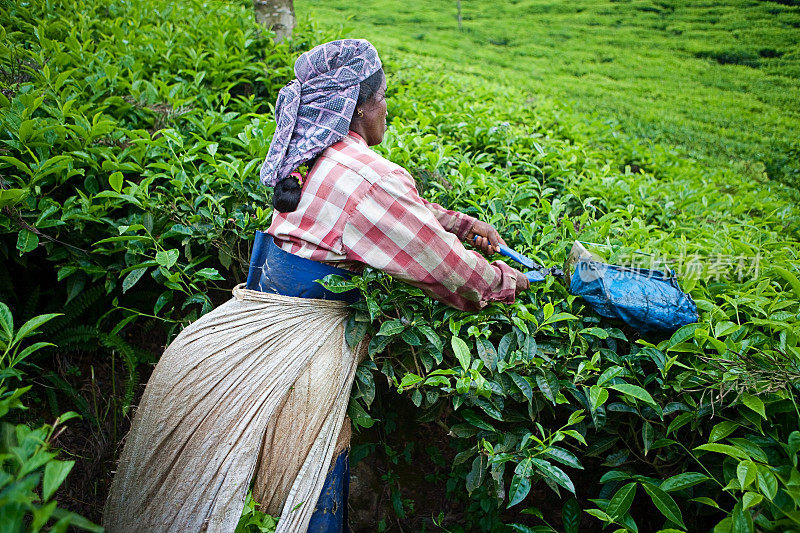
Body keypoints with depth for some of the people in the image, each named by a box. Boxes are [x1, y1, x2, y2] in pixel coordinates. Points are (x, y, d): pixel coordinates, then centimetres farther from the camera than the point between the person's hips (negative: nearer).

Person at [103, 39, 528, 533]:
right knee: (317, 492, 7)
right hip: (304, 340, -9)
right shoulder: (368, 174, -20)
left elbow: (404, 209, 21)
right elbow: (446, 264, -11)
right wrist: (510, 280, 5)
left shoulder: (322, 157, 7)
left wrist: (462, 222, 16)